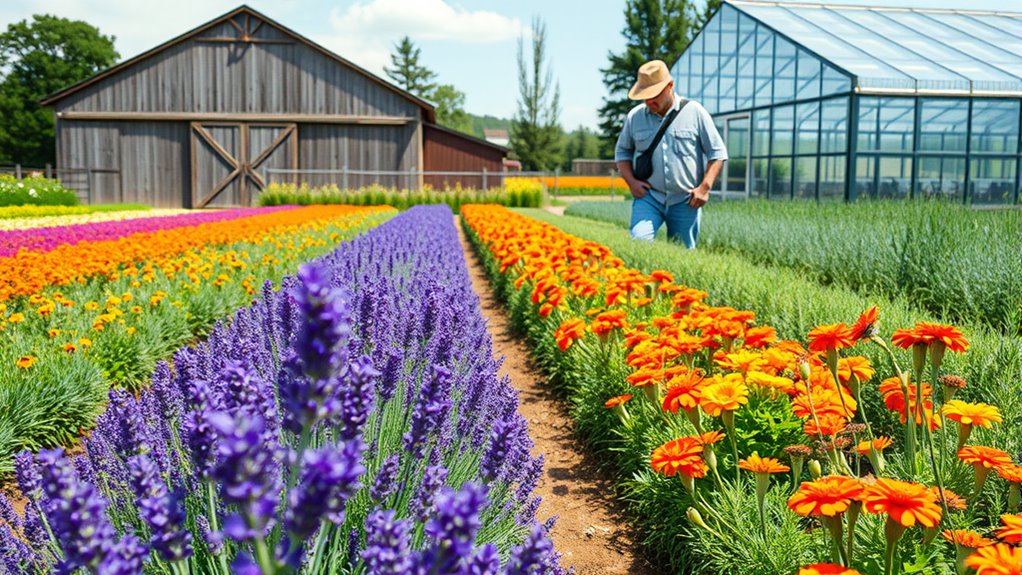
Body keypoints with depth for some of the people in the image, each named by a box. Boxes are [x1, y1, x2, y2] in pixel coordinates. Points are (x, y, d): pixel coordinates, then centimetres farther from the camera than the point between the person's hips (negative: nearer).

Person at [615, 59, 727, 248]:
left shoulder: (695, 112, -1)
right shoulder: (635, 116, 5)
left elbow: (717, 152, 3)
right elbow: (622, 152, 17)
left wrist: (705, 187, -7)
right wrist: (631, 181, 0)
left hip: (685, 200, -1)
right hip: (648, 197, 1)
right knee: (638, 241, -22)